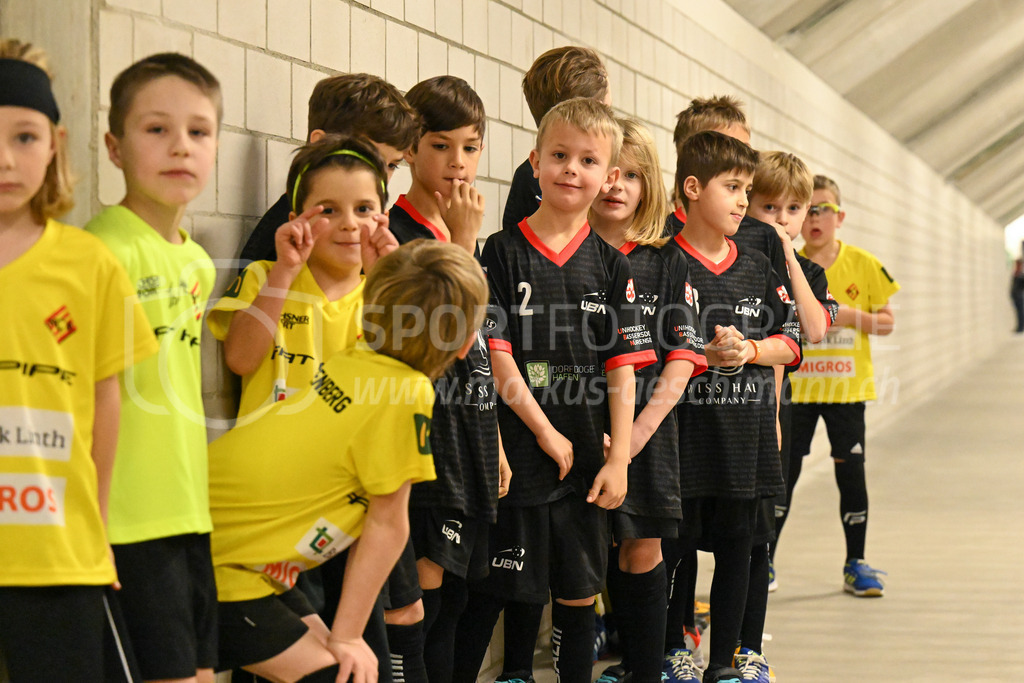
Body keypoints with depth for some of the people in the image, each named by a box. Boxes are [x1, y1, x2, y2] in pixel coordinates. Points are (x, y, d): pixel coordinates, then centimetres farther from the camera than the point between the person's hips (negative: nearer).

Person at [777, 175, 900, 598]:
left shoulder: (863, 265, -1)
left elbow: (887, 322, 3)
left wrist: (852, 316, -14)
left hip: (847, 387, 0)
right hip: (795, 386, 0)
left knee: (851, 471, 2)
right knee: (783, 471, 3)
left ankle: (855, 565, 14)